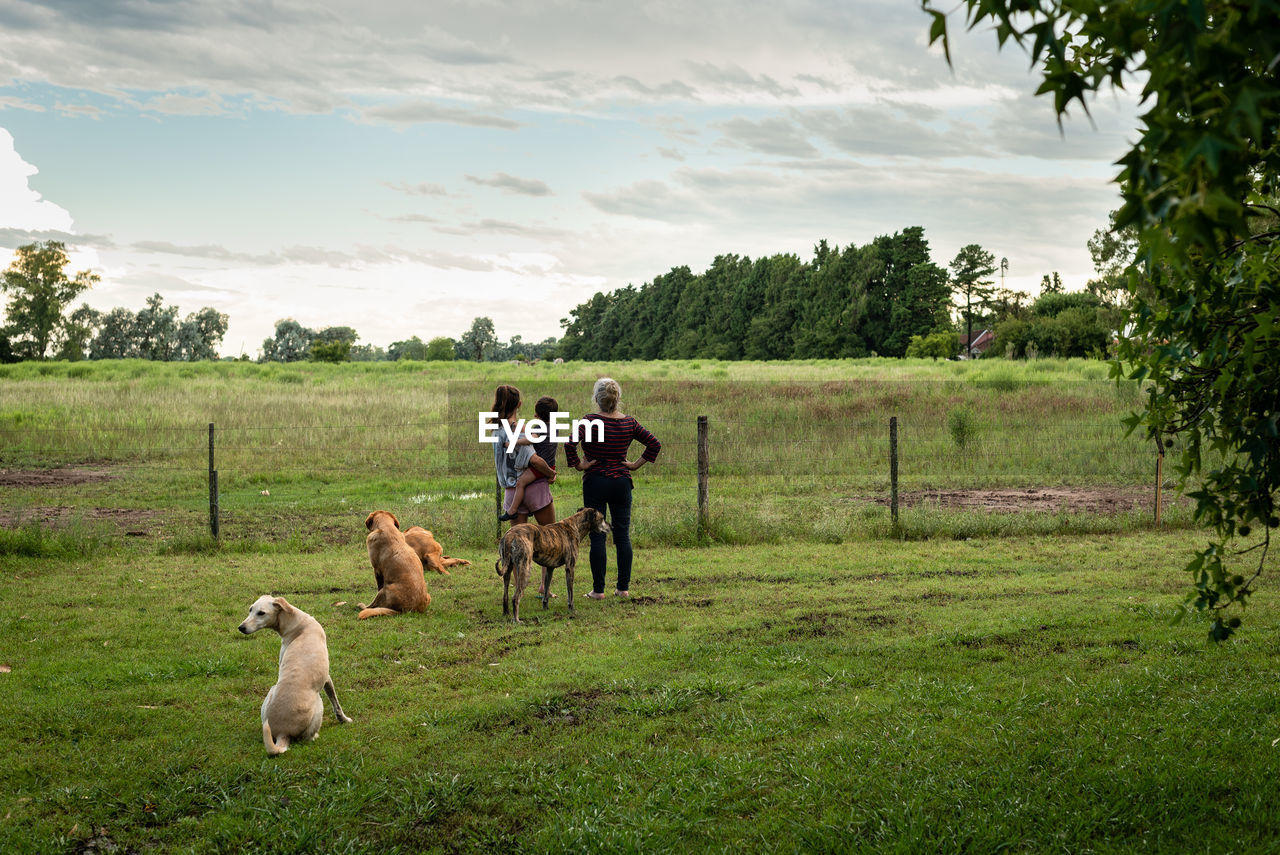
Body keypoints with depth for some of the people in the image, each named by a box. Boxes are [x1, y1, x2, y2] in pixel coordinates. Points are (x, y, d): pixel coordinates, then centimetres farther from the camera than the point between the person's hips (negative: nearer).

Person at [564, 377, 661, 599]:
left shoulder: (590, 421, -11)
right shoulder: (629, 423, 1)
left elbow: (570, 444, -23)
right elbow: (655, 444, 2)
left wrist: (577, 465, -10)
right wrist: (636, 465, 6)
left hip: (595, 482, -3)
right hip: (622, 482, 3)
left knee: (597, 536, 1)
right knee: (623, 535, 9)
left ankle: (598, 589, 3)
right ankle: (624, 587, 11)